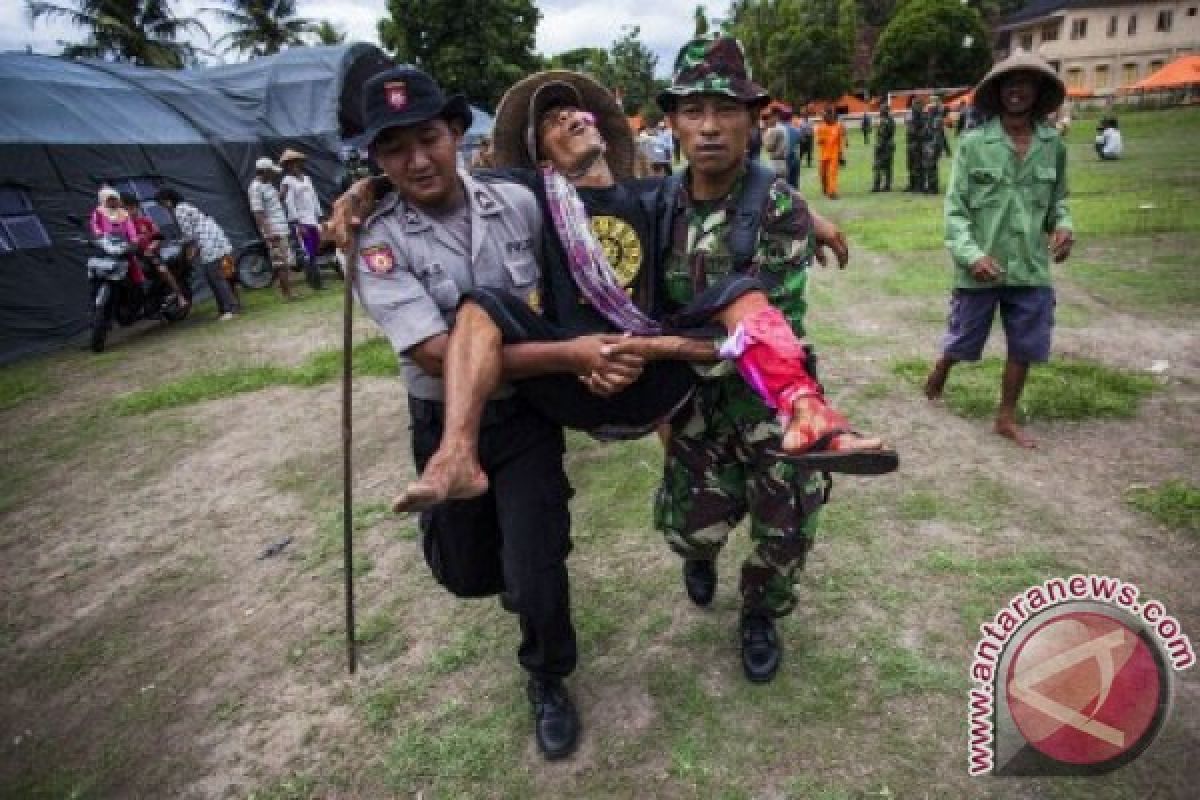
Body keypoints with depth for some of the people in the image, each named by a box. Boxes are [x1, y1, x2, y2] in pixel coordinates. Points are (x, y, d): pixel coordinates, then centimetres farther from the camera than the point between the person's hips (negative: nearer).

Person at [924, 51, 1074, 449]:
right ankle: (937, 377, 41)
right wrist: (971, 254, -18)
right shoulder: (974, 143, -5)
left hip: (1031, 268, 4)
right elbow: (955, 208, -7)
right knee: (961, 341, 9)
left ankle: (1006, 417, 26)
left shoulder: (1053, 145, 6)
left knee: (1025, 348, 9)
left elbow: (1057, 199, 16)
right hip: (981, 267, -3)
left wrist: (1063, 226, -6)